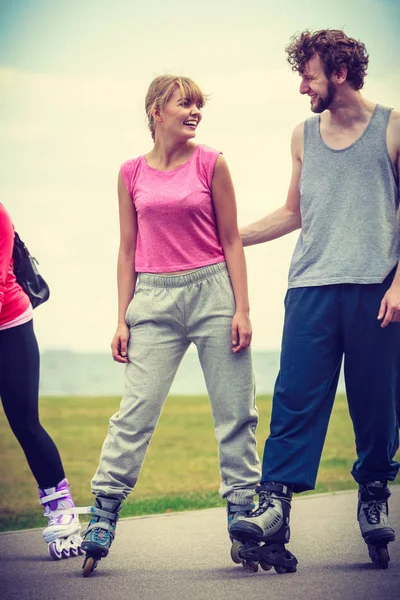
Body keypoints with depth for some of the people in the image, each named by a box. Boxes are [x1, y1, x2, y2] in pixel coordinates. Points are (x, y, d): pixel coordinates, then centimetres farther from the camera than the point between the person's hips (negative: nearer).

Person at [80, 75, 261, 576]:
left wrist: (242, 309, -3)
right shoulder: (132, 173, 7)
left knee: (234, 412, 2)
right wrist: (122, 319, 5)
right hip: (154, 298, 1)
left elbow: (231, 242, 4)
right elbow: (127, 249, 10)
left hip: (212, 291, 0)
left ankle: (242, 515, 11)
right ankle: (101, 522, -1)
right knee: (135, 411, -5)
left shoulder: (210, 164, 3)